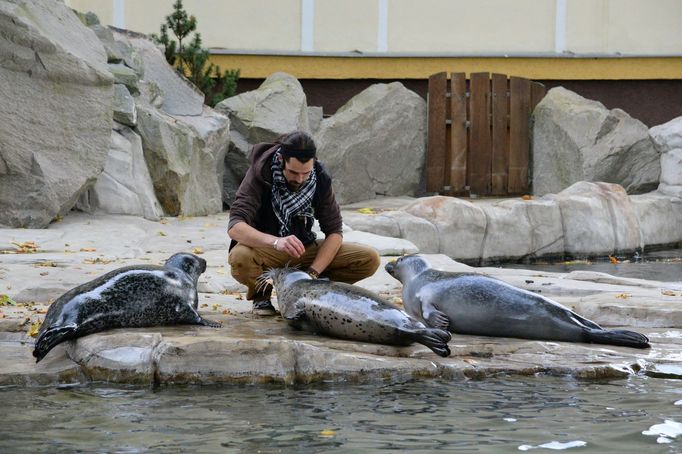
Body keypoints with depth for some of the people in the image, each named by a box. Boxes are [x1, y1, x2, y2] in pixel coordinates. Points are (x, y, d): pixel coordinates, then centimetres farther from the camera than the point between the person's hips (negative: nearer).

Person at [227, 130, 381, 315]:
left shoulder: (320, 179, -10)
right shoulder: (261, 174, -21)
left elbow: (334, 231, -8)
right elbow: (235, 226, -32)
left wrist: (312, 273, -23)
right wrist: (276, 242, -50)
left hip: (304, 250, 3)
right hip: (264, 249, -3)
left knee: (369, 259, -15)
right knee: (240, 258, -41)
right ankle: (261, 295, -5)